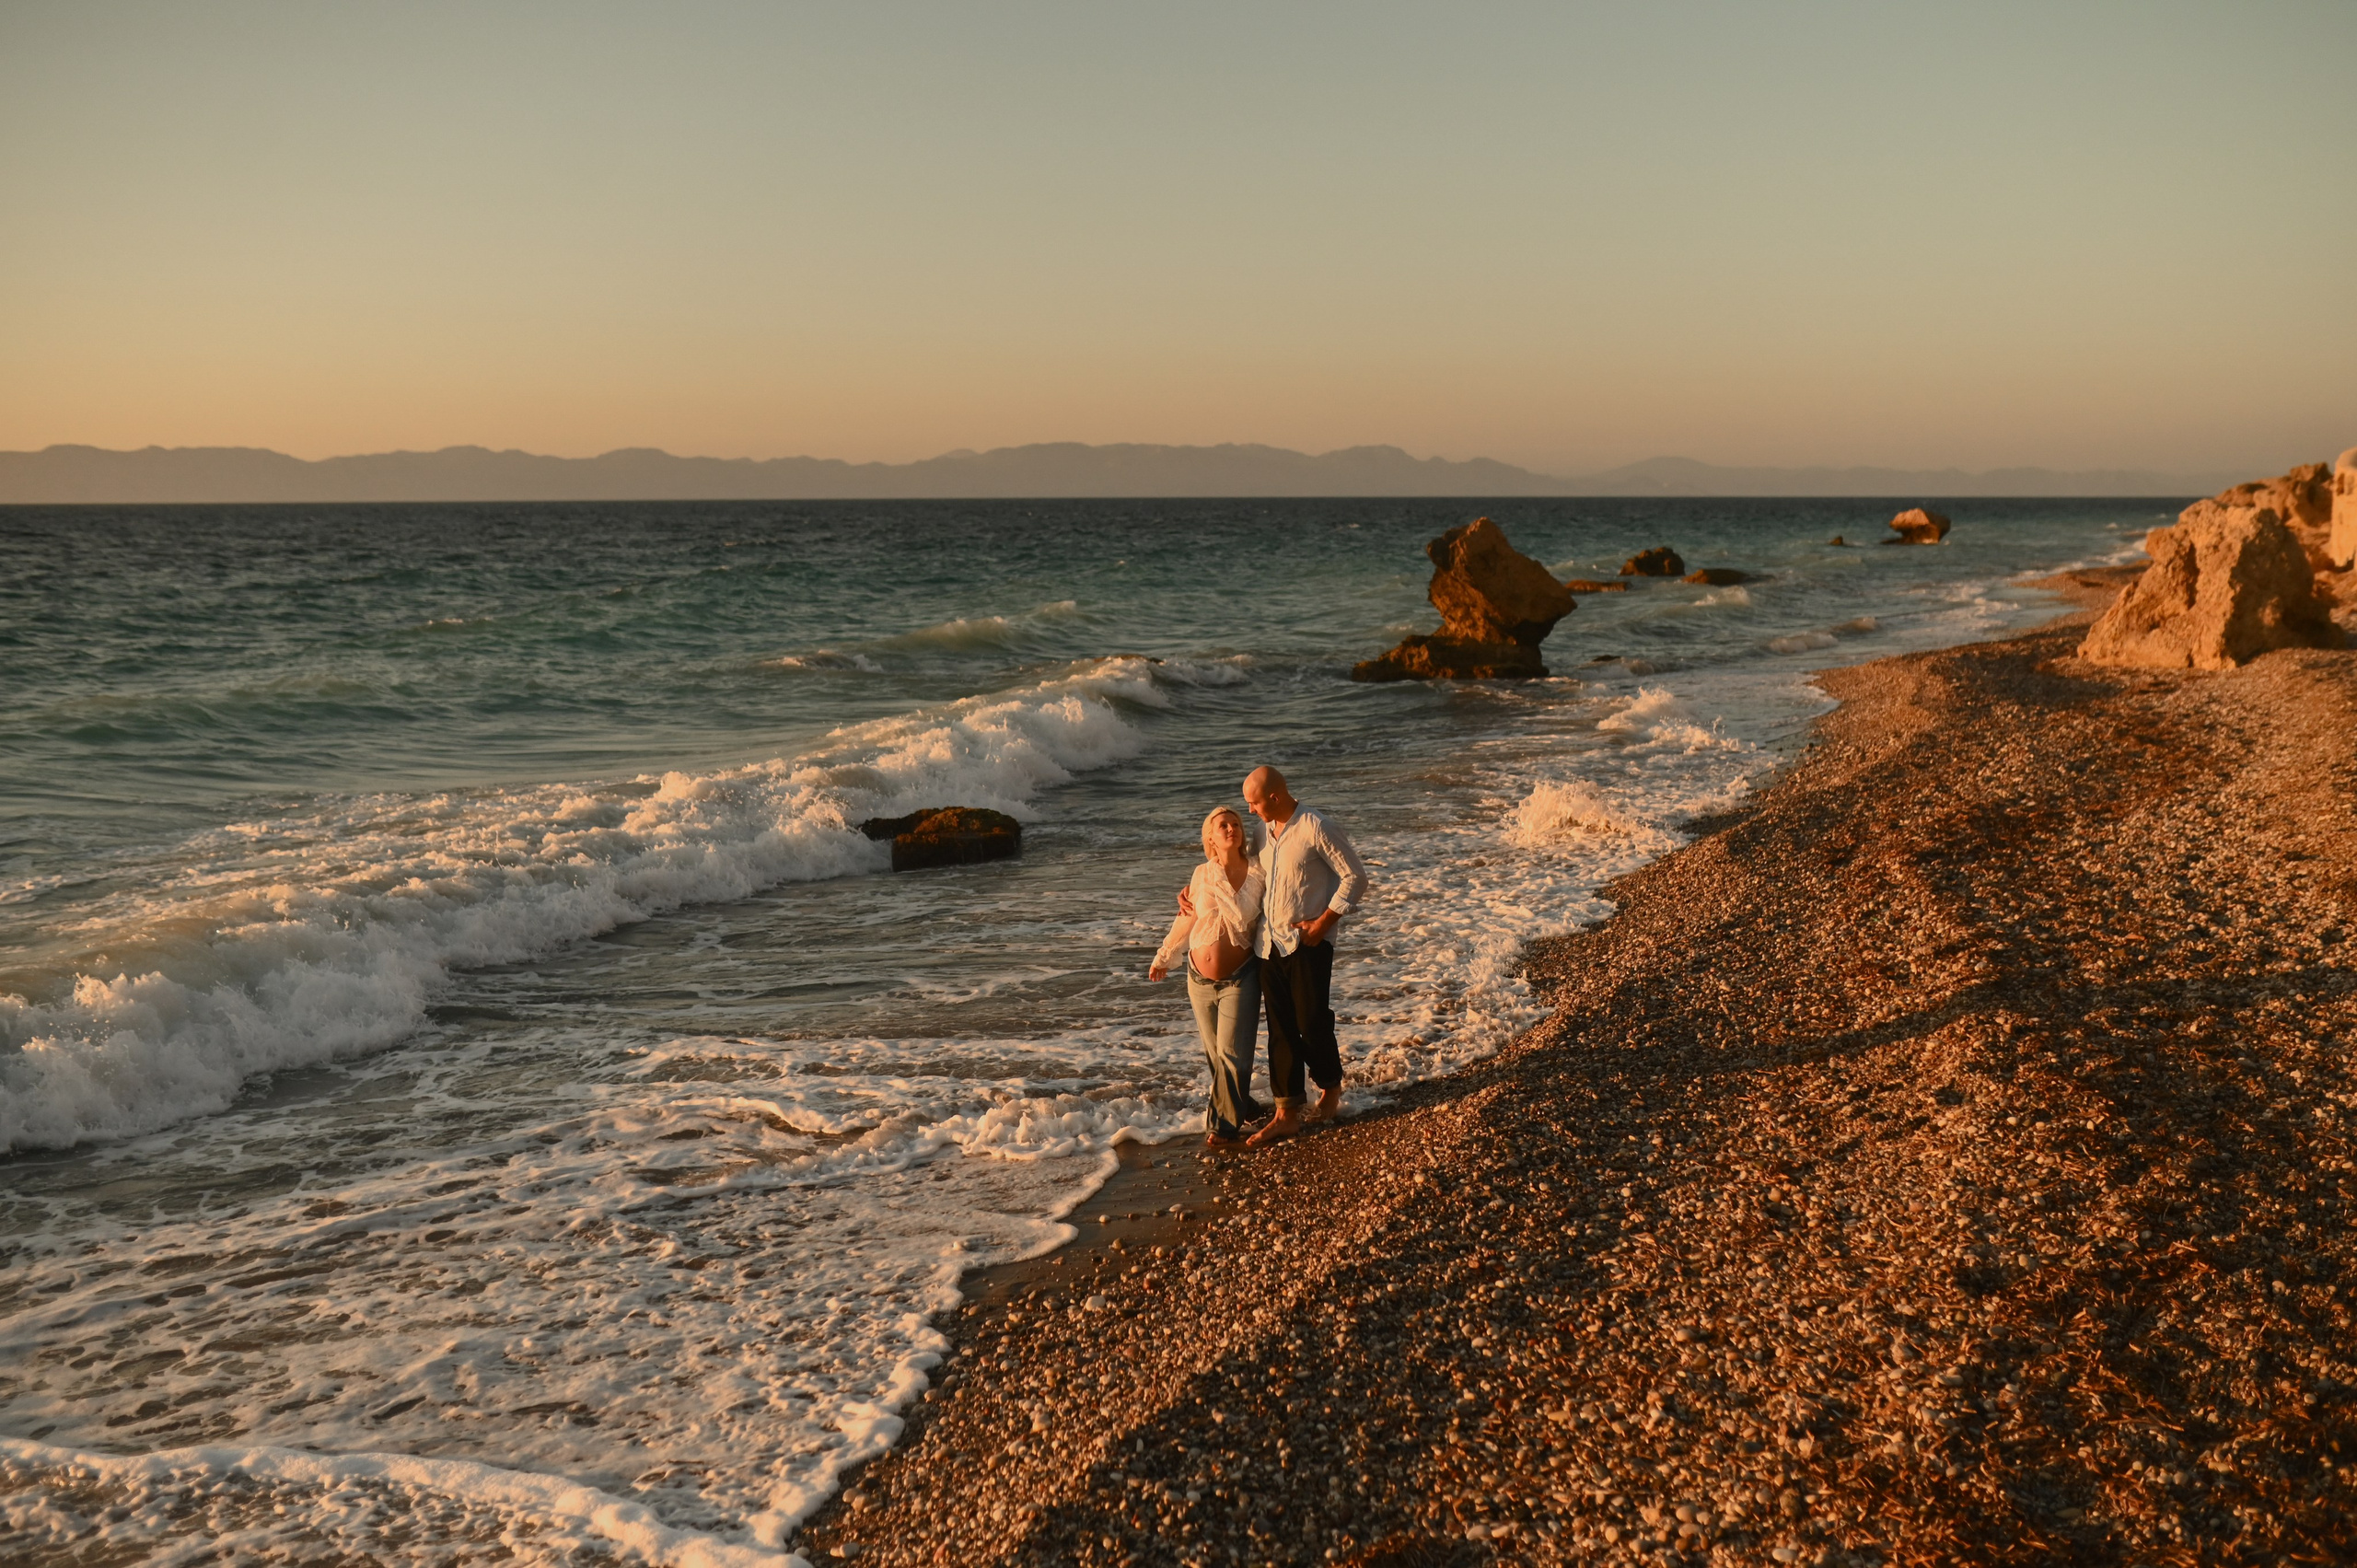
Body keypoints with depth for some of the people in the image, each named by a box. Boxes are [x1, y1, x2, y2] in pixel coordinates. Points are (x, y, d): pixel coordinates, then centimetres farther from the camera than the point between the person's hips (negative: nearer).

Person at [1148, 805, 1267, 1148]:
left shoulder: (1255, 875, -9)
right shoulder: (1202, 874, 0)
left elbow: (1243, 918, -17)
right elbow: (1186, 920, 13)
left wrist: (1219, 880, -9)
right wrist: (1164, 957, 21)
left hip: (1239, 978, -3)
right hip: (1200, 978, 4)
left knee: (1232, 1052, -4)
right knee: (1215, 1053, 11)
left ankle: (1224, 1123, 8)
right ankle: (1238, 1106, 29)